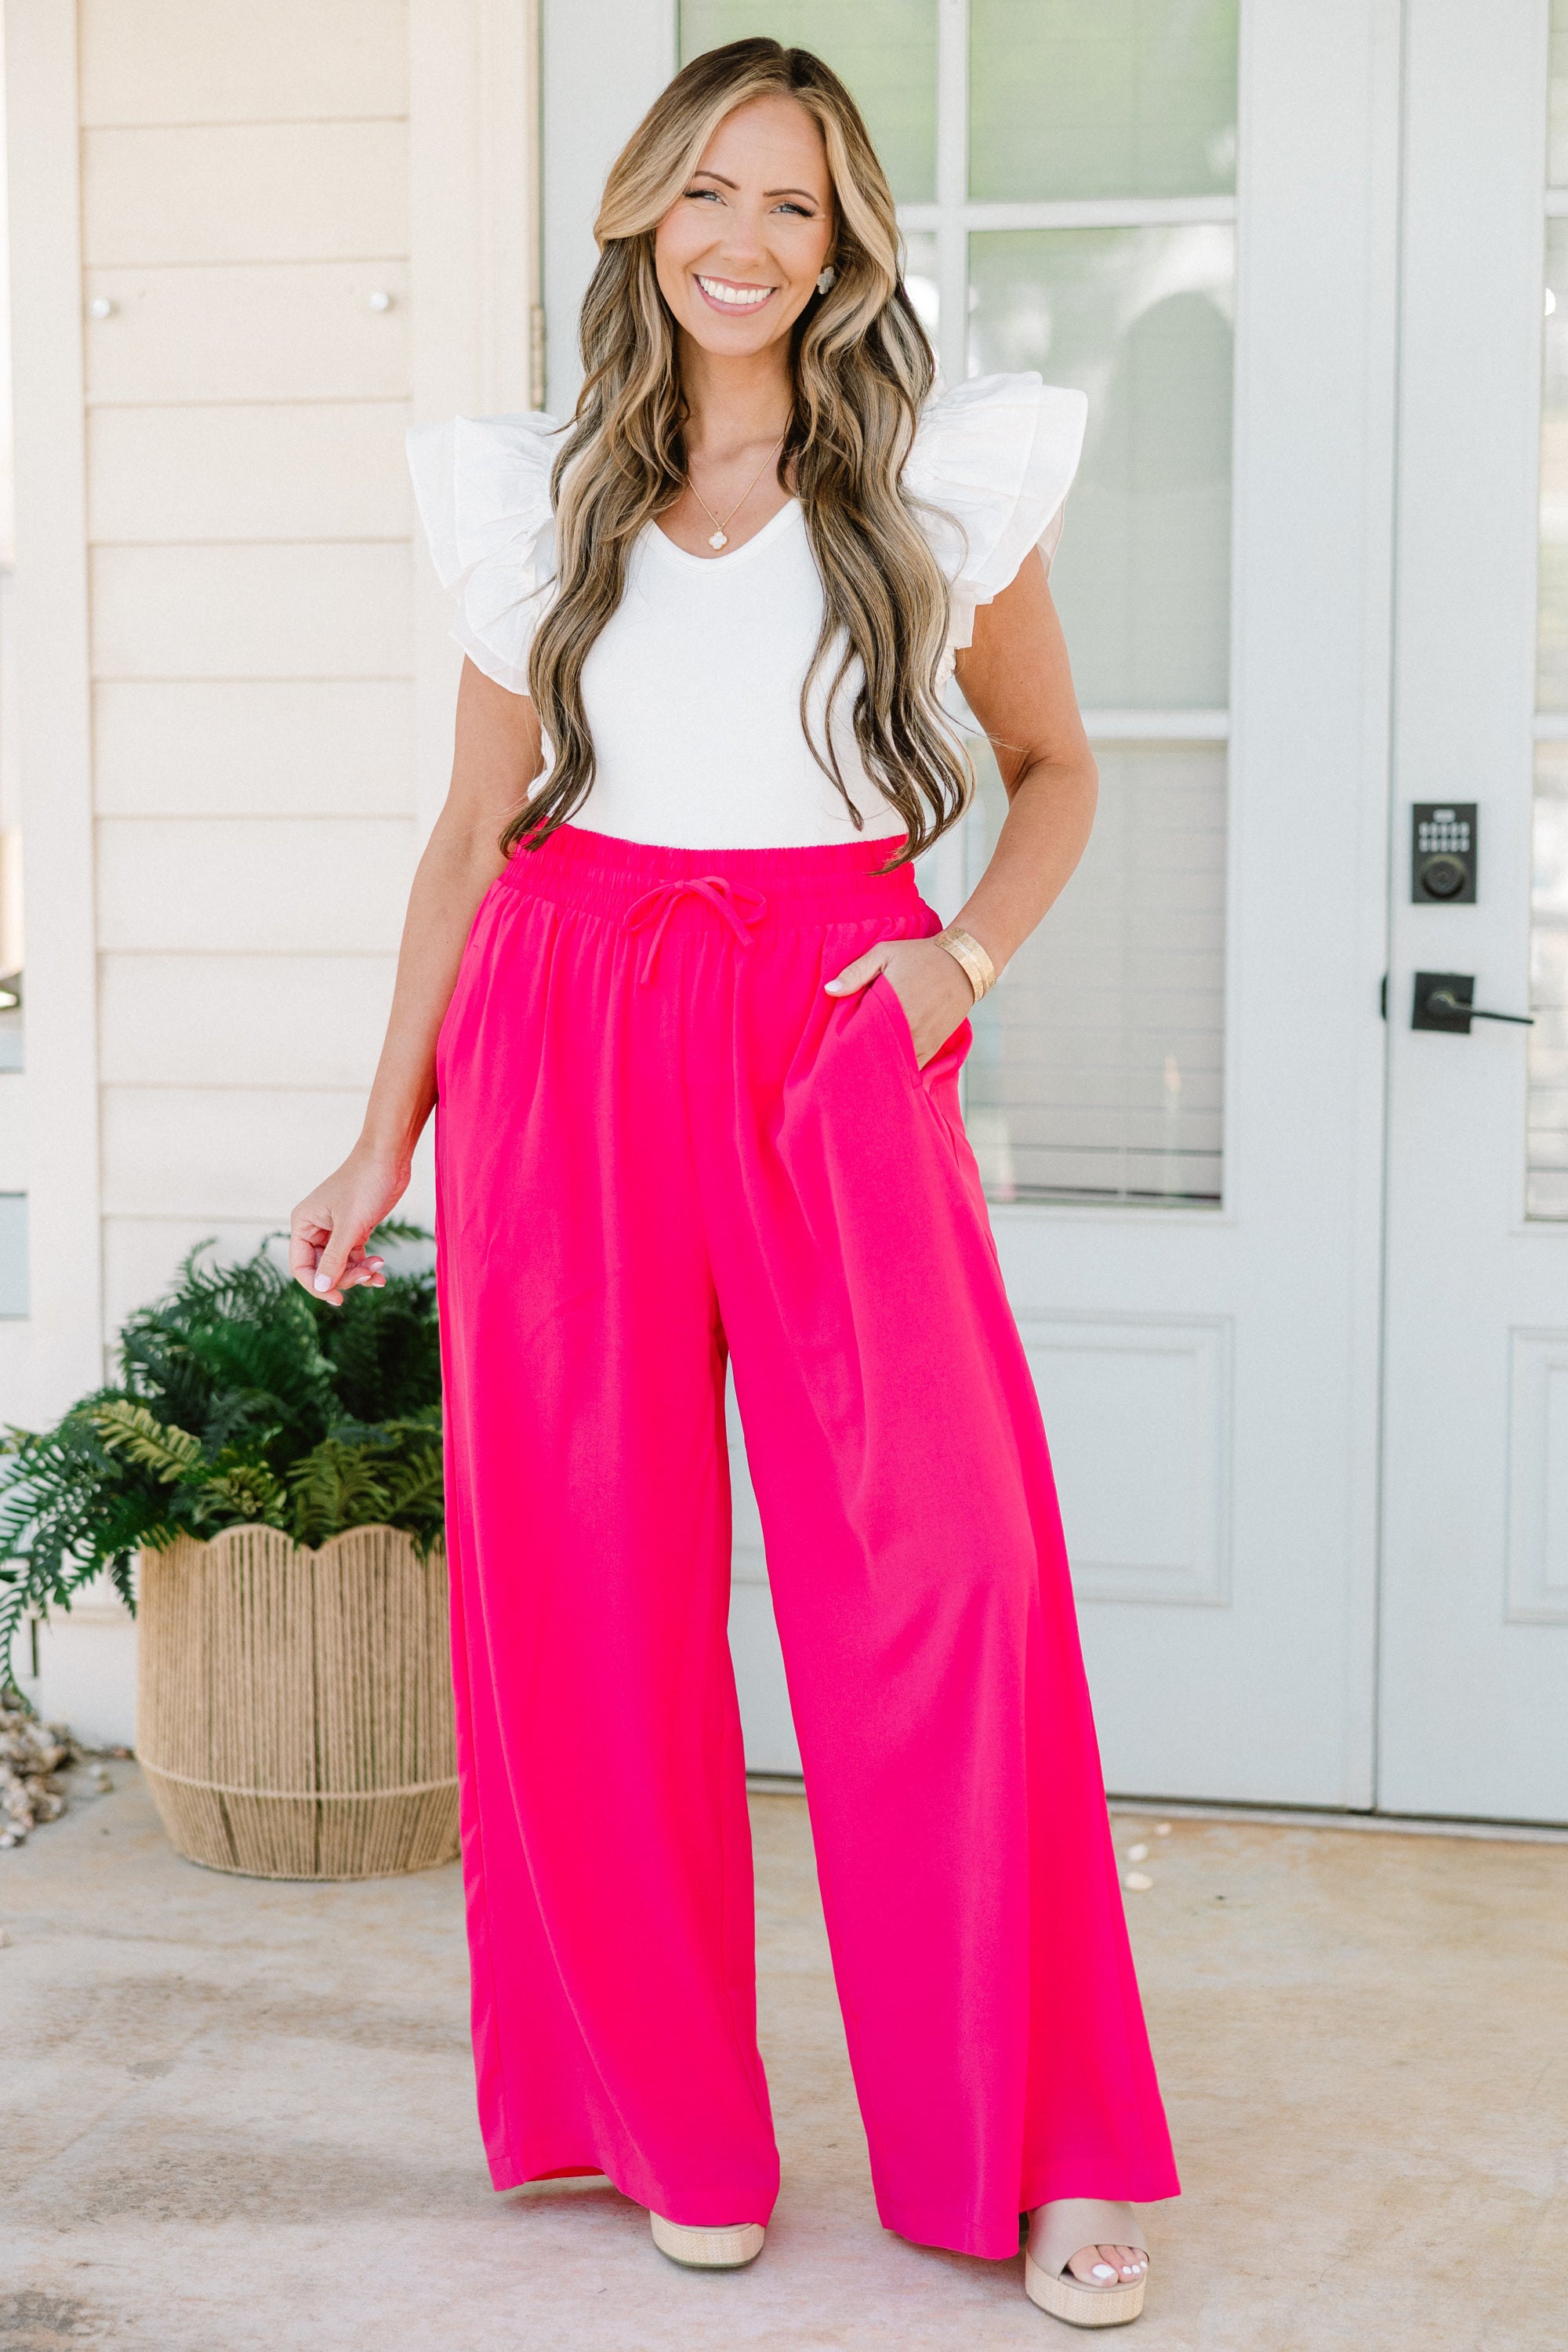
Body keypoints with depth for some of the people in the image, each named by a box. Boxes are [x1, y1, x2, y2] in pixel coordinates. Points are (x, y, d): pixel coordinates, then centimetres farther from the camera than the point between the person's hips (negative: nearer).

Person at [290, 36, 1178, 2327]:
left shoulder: (944, 479, 7)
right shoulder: (544, 498, 10)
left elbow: (1054, 764, 17)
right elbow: (476, 828, 13)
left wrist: (975, 957, -2)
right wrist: (387, 1139, 10)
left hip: (835, 1042, -1)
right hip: (572, 1041, 2)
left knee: (944, 1556, -9)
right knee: (594, 1576, 2)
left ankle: (1039, 2151, 5)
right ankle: (670, 2124, 18)